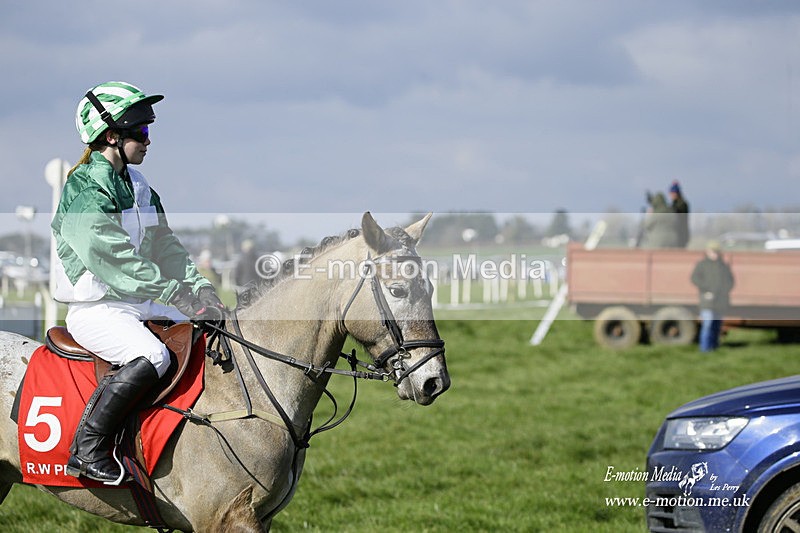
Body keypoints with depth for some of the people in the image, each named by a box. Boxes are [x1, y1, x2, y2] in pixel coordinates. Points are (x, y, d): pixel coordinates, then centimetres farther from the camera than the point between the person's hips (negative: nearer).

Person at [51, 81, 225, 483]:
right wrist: (181, 296, -25)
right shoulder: (84, 190, -14)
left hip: (138, 303, 9)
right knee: (152, 357, -32)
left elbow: (166, 247, 15)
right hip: (95, 309, -9)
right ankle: (87, 450, -25)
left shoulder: (136, 186, 14)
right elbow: (115, 261, -23)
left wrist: (201, 289, -2)